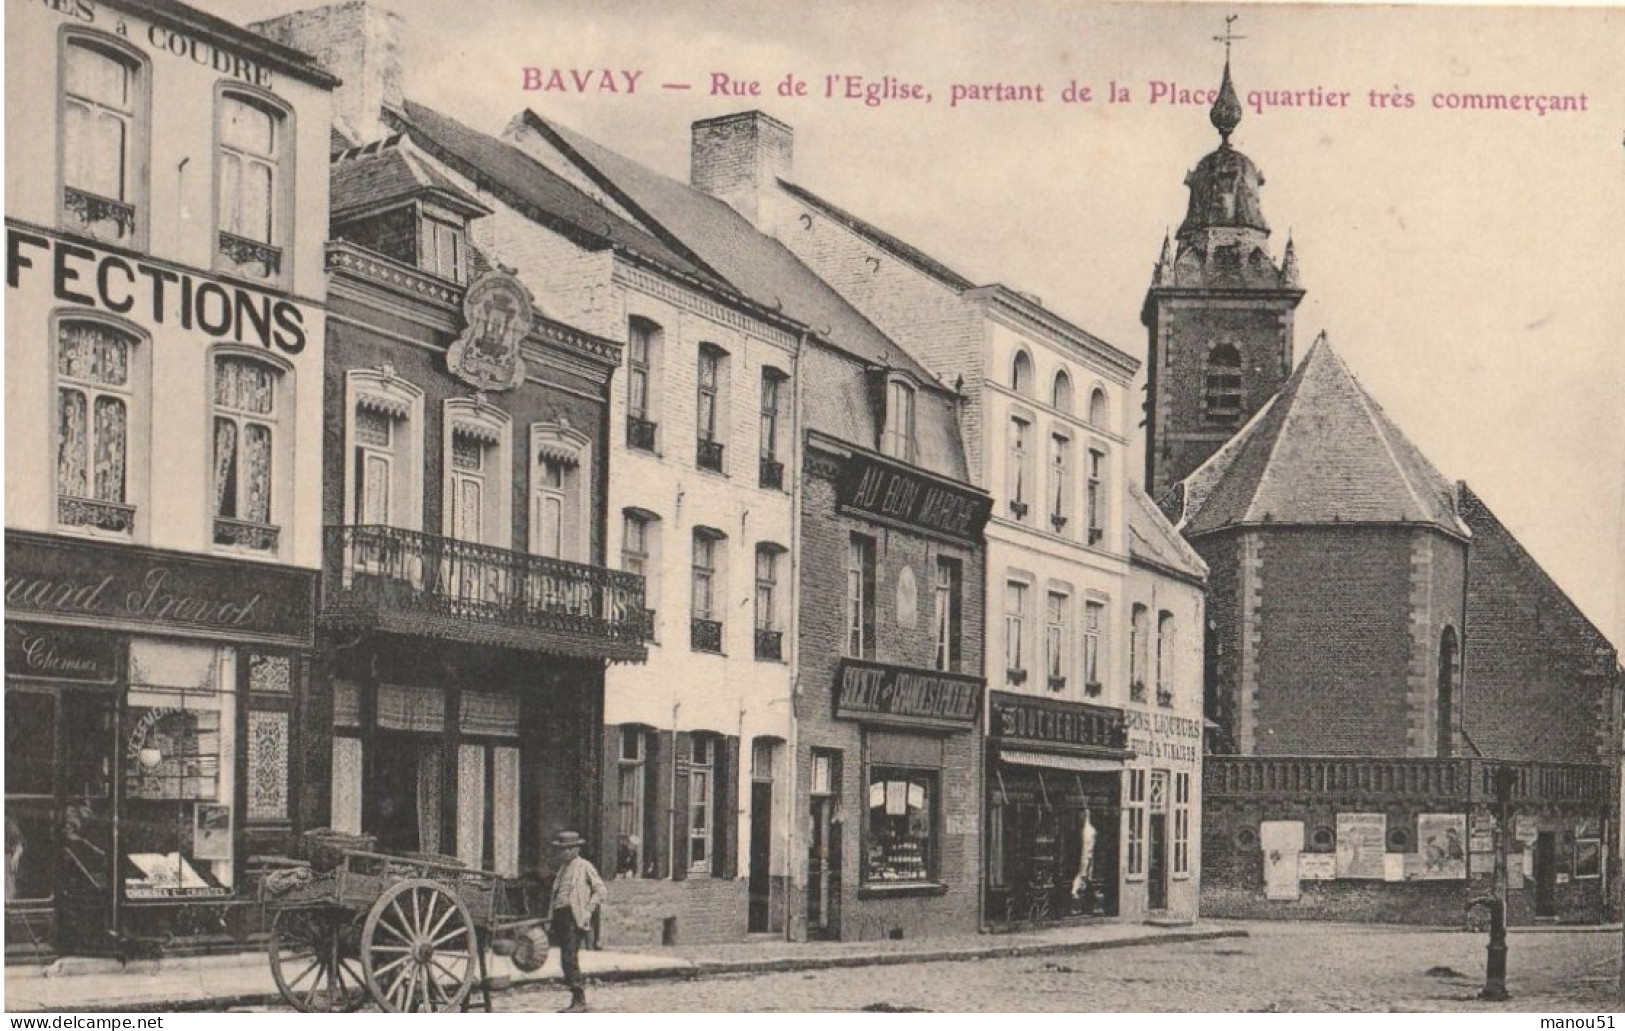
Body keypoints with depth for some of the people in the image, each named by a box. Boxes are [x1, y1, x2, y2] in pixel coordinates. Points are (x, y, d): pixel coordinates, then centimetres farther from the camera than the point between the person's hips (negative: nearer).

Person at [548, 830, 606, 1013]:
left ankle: (580, 1001, -13)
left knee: (570, 958, -16)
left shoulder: (585, 867, 0)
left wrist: (588, 910, -14)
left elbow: (600, 891, -2)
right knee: (566, 960, 8)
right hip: (559, 916, 8)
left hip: (574, 917, -8)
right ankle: (577, 1001, 14)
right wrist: (553, 918, 16)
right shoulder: (562, 868, 22)